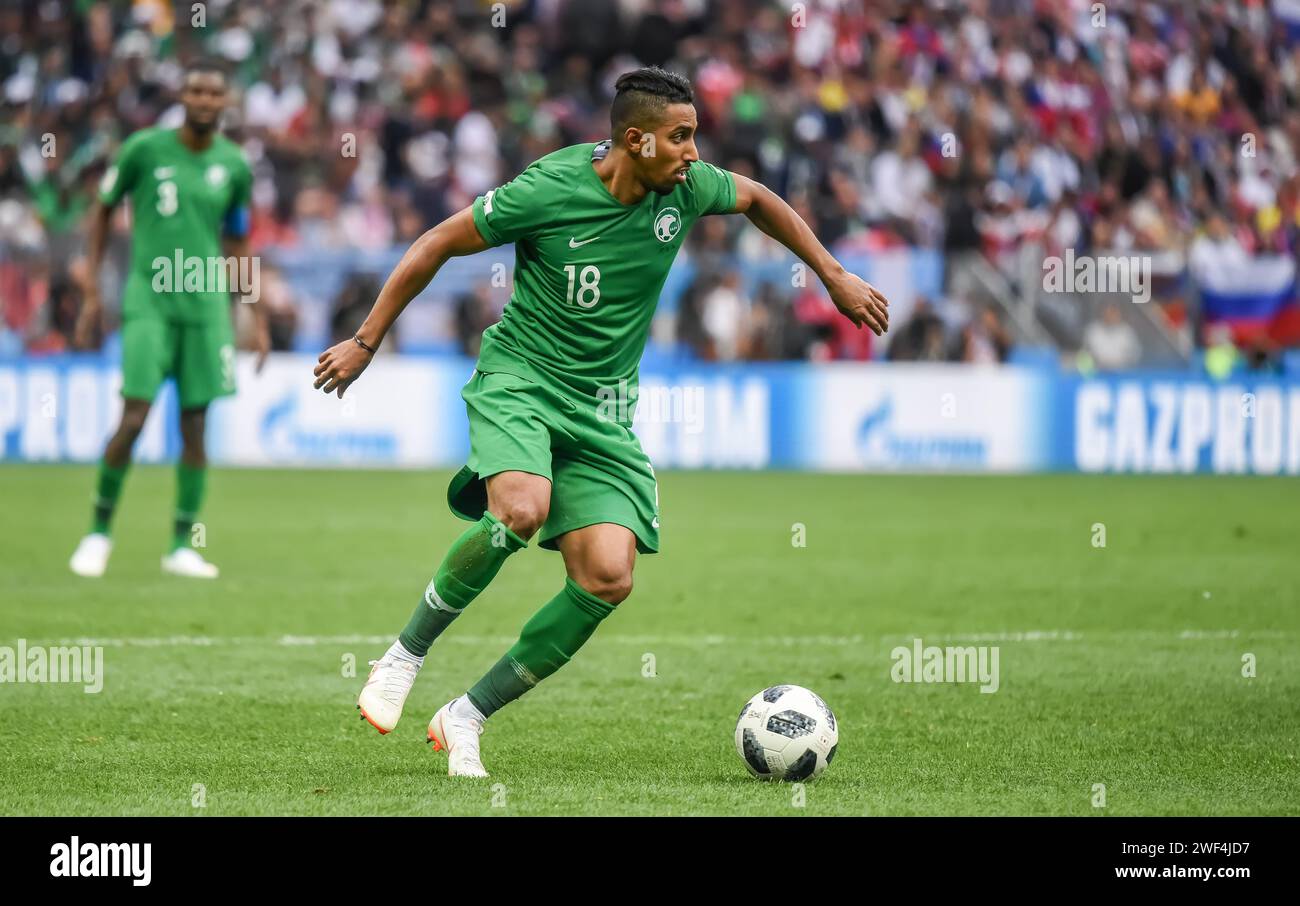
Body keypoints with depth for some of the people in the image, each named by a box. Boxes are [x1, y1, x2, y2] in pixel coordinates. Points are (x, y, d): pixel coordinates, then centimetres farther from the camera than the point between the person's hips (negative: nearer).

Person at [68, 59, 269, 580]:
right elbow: (103, 211, 8)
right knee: (133, 419, -10)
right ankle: (99, 530, 8)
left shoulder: (234, 166, 6)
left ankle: (181, 546, 8)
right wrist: (91, 292, 5)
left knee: (195, 425, 1)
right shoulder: (145, 149, -3)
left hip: (206, 303, 3)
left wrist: (258, 318, 13)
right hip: (149, 298, -3)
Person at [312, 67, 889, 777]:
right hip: (518, 379, -5)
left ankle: (465, 719, -1)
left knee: (608, 577, -14)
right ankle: (404, 657, -14)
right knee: (522, 509, -36)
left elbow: (756, 199, 20)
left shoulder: (685, 189, -3)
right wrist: (365, 343, -3)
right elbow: (438, 245, -6)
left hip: (602, 410, 5)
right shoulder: (549, 190, -17)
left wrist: (834, 277, 23)